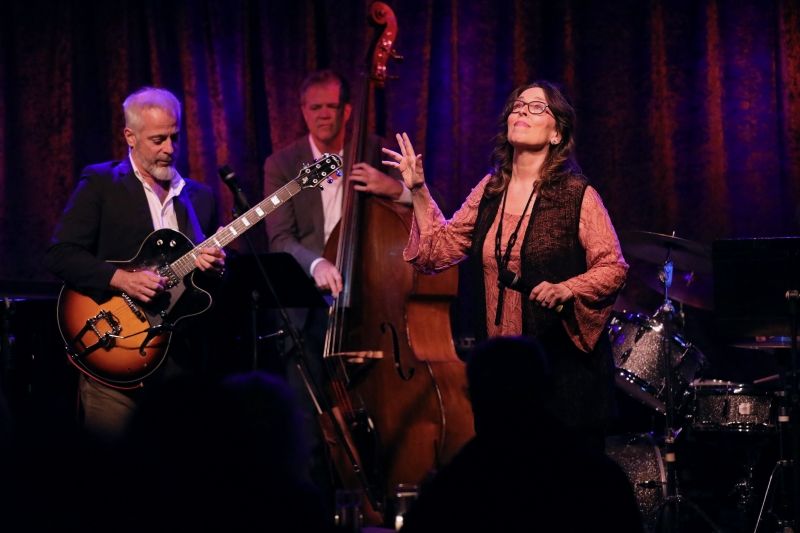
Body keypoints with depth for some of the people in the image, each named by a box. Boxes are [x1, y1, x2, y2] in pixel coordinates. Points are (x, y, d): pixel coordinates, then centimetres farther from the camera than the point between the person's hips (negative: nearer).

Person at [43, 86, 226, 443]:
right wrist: (121, 279, -19)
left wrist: (216, 267, -6)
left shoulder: (201, 197, 15)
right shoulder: (101, 183, 2)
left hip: (180, 356, 4)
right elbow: (60, 255, -7)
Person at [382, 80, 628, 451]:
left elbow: (613, 268, -7)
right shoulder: (489, 190, 10)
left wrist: (566, 289, -22)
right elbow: (440, 250, 12)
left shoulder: (576, 195, -6)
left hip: (561, 361, -5)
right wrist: (419, 192, 6)